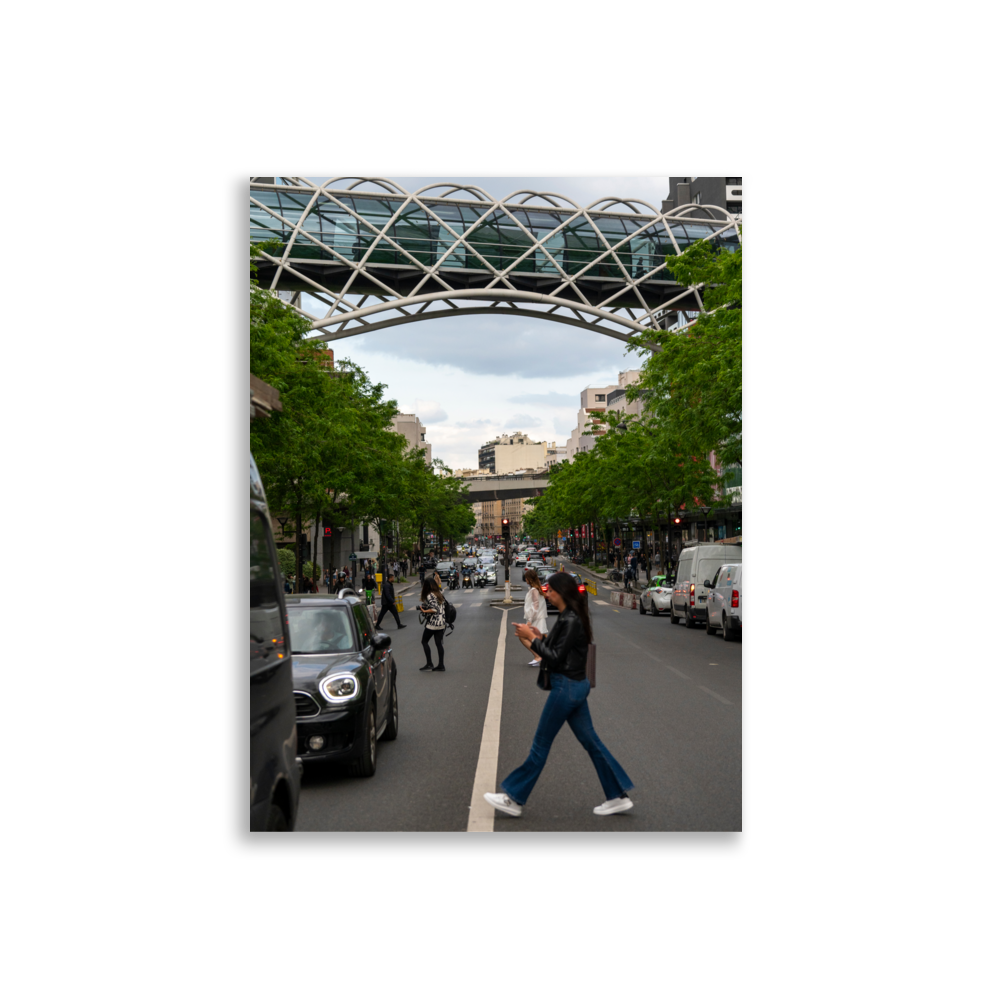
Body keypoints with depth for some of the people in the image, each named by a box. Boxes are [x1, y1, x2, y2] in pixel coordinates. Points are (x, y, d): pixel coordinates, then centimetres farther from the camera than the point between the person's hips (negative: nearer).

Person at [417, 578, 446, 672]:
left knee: (424, 641, 6)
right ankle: (441, 665, 9)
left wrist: (424, 611, -13)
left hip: (433, 623, -7)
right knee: (439, 643, 10)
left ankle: (429, 664, 3)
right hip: (442, 623, 7)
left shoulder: (429, 596, -14)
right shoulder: (440, 594, 11)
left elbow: (435, 609, -21)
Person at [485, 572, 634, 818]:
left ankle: (514, 799, 10)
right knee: (590, 742, 14)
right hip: (576, 686, 10)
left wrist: (533, 638, -15)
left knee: (540, 744, 0)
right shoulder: (570, 617, 10)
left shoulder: (571, 621, -20)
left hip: (566, 687, -10)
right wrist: (540, 636, 4)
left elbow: (555, 658, -20)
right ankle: (618, 796, 19)